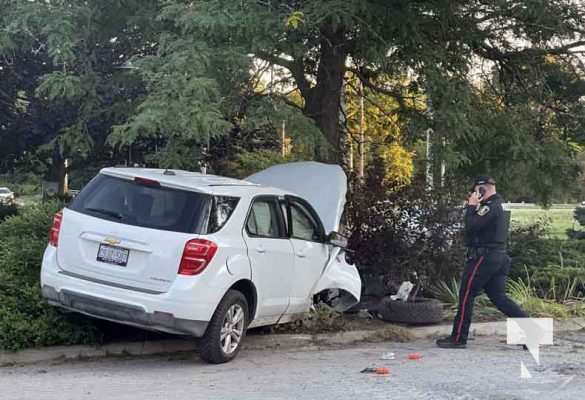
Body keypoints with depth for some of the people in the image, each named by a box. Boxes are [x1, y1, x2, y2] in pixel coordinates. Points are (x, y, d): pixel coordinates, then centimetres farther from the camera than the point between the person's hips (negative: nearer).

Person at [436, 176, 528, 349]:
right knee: (499, 297, 10)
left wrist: (471, 206, -9)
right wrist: (474, 207, 9)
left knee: (466, 295, -2)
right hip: (498, 257, 10)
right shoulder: (498, 206, 19)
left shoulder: (490, 206, -14)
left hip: (483, 257, -10)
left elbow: (471, 226, -21)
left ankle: (458, 338, 2)